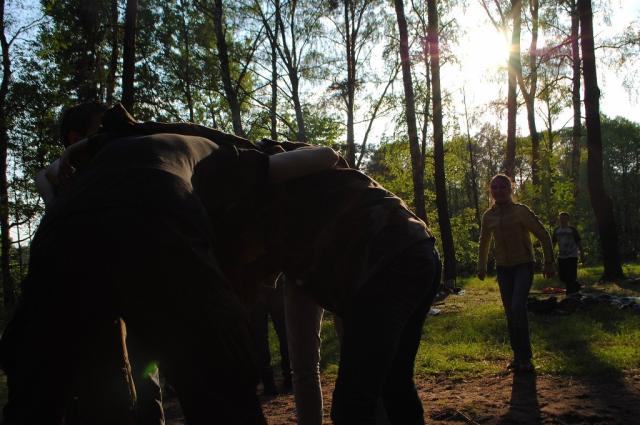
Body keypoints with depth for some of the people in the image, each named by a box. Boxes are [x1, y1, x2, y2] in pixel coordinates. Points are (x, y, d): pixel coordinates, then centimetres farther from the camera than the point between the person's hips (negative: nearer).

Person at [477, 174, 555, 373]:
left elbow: (543, 235, -5)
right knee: (510, 314, 6)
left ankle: (525, 357, -9)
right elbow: (484, 242, 18)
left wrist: (549, 263, -4)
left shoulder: (521, 211, -10)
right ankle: (518, 356, 17)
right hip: (503, 268, 5)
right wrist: (481, 267, 19)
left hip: (523, 266, -4)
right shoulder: (489, 216, 3)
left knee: (518, 308, -19)